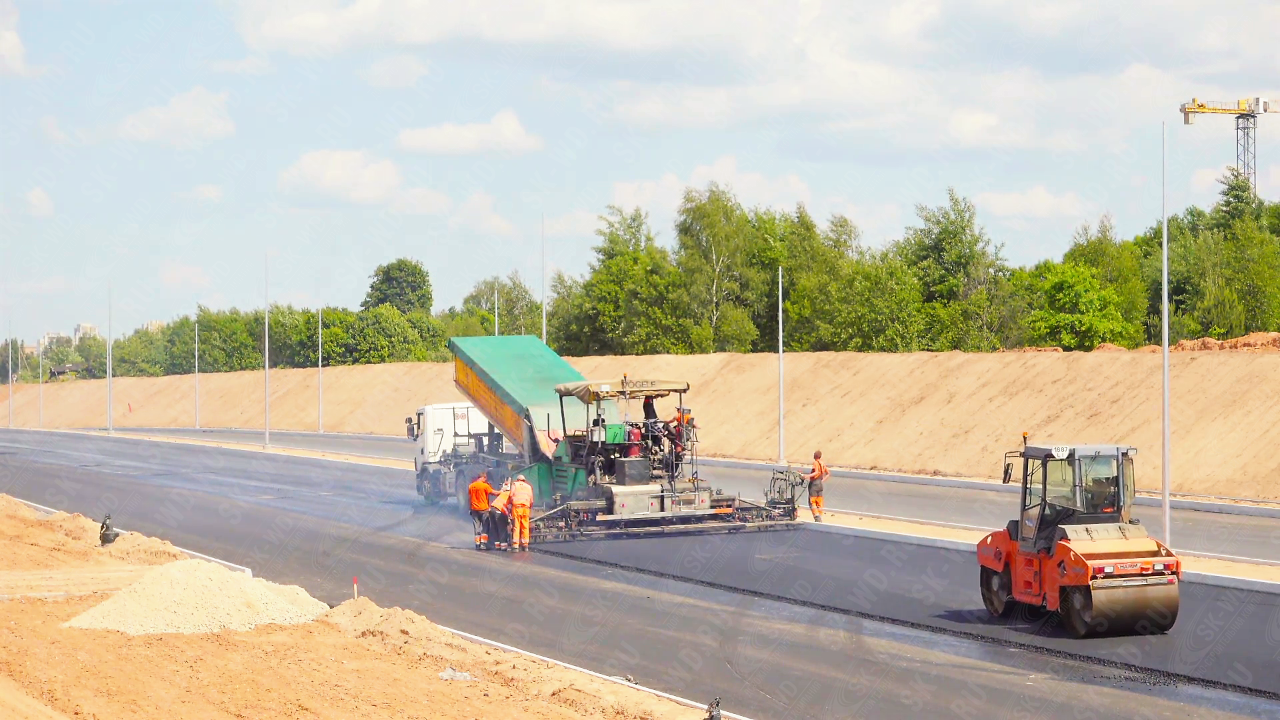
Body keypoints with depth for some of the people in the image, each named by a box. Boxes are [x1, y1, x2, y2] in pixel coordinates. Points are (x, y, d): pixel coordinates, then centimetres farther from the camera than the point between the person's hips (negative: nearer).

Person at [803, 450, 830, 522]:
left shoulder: (815, 463, -12)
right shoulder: (823, 464, 10)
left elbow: (817, 472, -26)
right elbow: (828, 473, 20)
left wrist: (808, 476, -33)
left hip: (814, 483, -7)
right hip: (820, 484, 7)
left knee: (812, 502, -3)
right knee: (819, 503, 10)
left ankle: (817, 516, -16)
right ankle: (820, 519, 9)